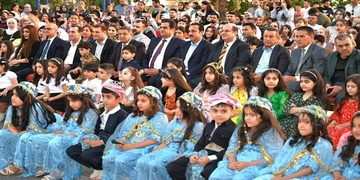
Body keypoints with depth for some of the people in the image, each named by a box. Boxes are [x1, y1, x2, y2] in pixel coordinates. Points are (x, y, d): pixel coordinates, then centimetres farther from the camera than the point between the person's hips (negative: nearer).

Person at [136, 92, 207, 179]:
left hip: (180, 154, -7)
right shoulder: (175, 122, 17)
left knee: (154, 165, -31)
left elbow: (192, 150, -9)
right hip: (166, 150, 7)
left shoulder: (198, 126, -4)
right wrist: (152, 153, 2)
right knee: (141, 162, -18)